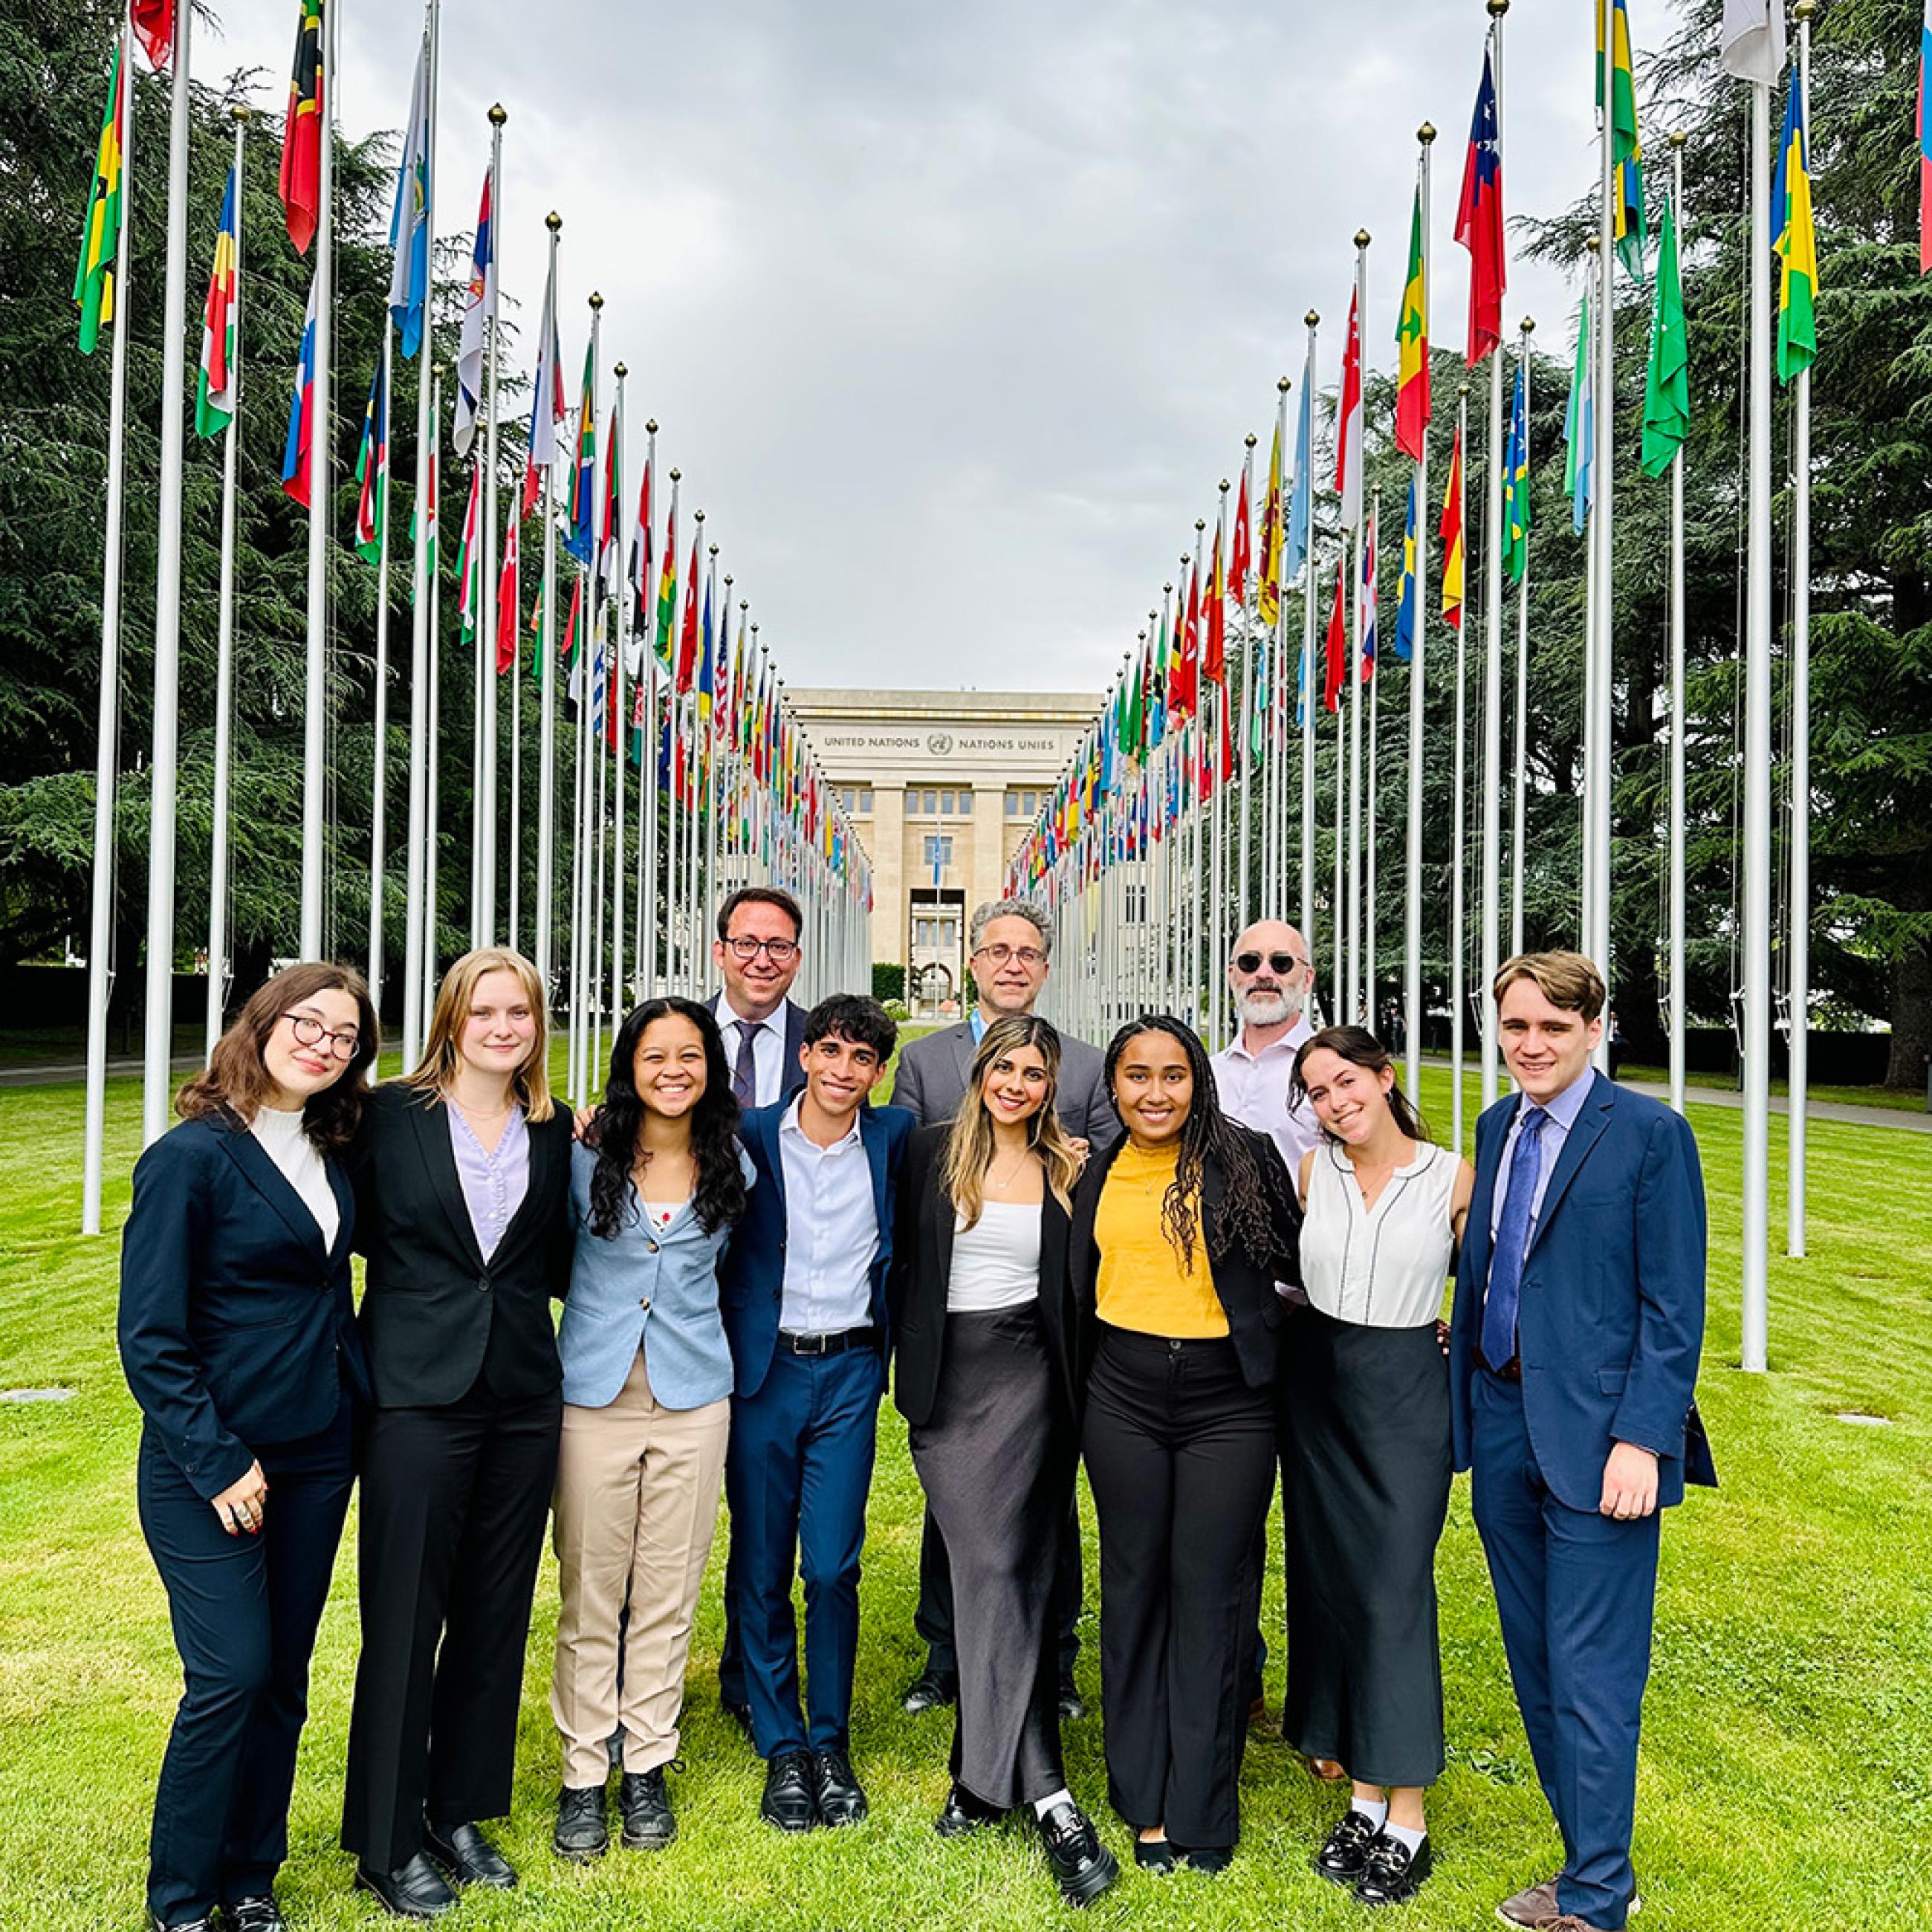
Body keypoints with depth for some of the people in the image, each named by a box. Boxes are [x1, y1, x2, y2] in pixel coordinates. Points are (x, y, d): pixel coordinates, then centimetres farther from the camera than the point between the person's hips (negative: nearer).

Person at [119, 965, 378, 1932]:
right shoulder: (191, 1157, -13)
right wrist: (217, 1463, -15)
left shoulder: (328, 1152, 6)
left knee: (283, 1679, 12)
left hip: (315, 1456, 6)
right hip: (211, 1464, -6)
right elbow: (149, 1337, -13)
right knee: (231, 1676, -4)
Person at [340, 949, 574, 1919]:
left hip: (524, 1396, 4)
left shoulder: (554, 1131, 6)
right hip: (418, 1392, -4)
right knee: (404, 1617, 5)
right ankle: (386, 1841, 24)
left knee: (496, 1615, 14)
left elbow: (560, 1263, 11)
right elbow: (359, 1232, -2)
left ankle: (459, 1813, 32)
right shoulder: (391, 1113, -4)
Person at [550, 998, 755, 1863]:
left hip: (691, 1397, 2)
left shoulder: (731, 1166, 0)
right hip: (593, 1393, -1)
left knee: (667, 1594, 11)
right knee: (589, 1592, 6)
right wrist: (609, 1307, 5)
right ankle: (583, 1774, 22)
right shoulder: (586, 1156, -6)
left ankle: (647, 1766, 27)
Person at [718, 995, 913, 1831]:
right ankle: (781, 1748, 24)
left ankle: (831, 1743, 21)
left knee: (833, 1568, 0)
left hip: (849, 1370, 0)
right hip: (761, 1367, 0)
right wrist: (718, 1354, -4)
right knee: (761, 1568, 7)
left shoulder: (894, 1136, 1)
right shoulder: (751, 1136, -3)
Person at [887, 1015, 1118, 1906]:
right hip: (945, 1380, 1)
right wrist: (905, 1359, 3)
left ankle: (986, 1777, 1)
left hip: (1026, 1373, 0)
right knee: (994, 1569, -2)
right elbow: (903, 1260, 8)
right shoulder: (931, 1152, 5)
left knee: (1001, 1568, -8)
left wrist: (1074, 1387, 2)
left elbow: (1077, 1285, 9)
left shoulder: (1068, 1169, 5)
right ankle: (1047, 1797, 5)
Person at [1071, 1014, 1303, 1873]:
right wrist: (1074, 1399, 16)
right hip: (1123, 1399, 3)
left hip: (1228, 1401, -3)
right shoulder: (1097, 1174, 6)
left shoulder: (1247, 1157, -5)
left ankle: (1200, 1808, 21)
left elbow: (1296, 1261, 3)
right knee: (1134, 1585, 11)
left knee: (1210, 1593, 4)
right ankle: (1146, 1799, 27)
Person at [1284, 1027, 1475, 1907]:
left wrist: (1455, 1335, -1)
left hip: (1409, 1396, -3)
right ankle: (1364, 1798, 23)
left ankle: (1407, 1819, 9)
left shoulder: (1452, 1177, -7)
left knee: (1395, 1591, -5)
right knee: (1333, 1582, 9)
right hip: (1318, 1390, 4)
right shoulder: (1311, 1171, 0)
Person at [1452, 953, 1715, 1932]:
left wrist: (1642, 1439, -16)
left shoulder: (1649, 1134, -10)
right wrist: (1462, 1391, 11)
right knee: (1536, 1667, 16)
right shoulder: (1497, 1126, 10)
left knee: (1590, 1676, 1)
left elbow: (1674, 1307, -11)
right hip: (1500, 1422, 7)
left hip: (1597, 1436, -6)